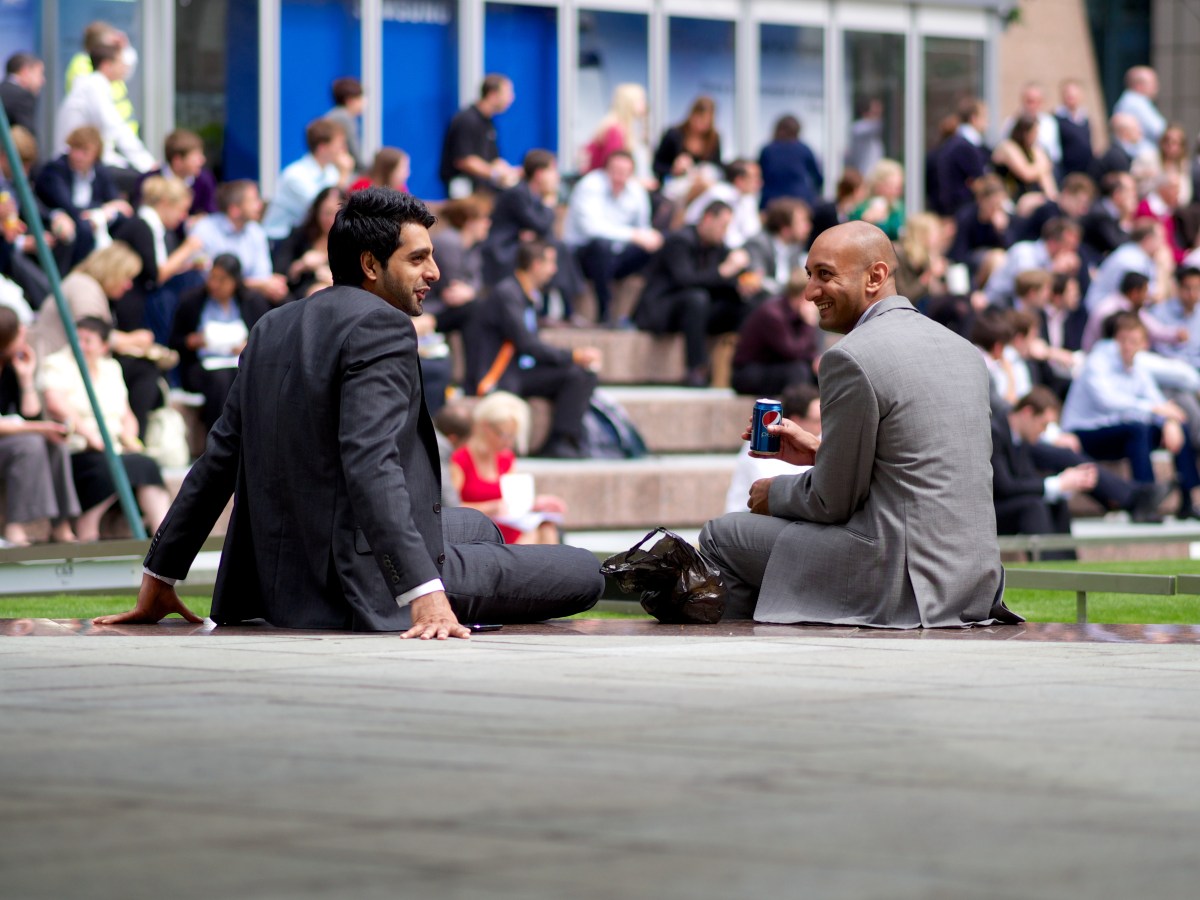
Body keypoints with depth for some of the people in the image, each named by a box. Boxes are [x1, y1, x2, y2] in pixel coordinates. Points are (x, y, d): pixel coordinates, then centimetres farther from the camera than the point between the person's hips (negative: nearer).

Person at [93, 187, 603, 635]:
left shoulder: (273, 328, 11)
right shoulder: (380, 327, -15)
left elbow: (218, 460, 15)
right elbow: (371, 465, -29)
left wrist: (159, 579, 22)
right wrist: (425, 593, -36)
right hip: (370, 583, -10)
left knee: (477, 527, 34)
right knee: (583, 571, -2)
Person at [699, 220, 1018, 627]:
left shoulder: (850, 359, -14)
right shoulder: (963, 349, 11)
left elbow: (833, 501, -11)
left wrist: (774, 494, 9)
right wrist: (821, 452, 20)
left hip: (901, 584, -9)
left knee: (721, 536, 8)